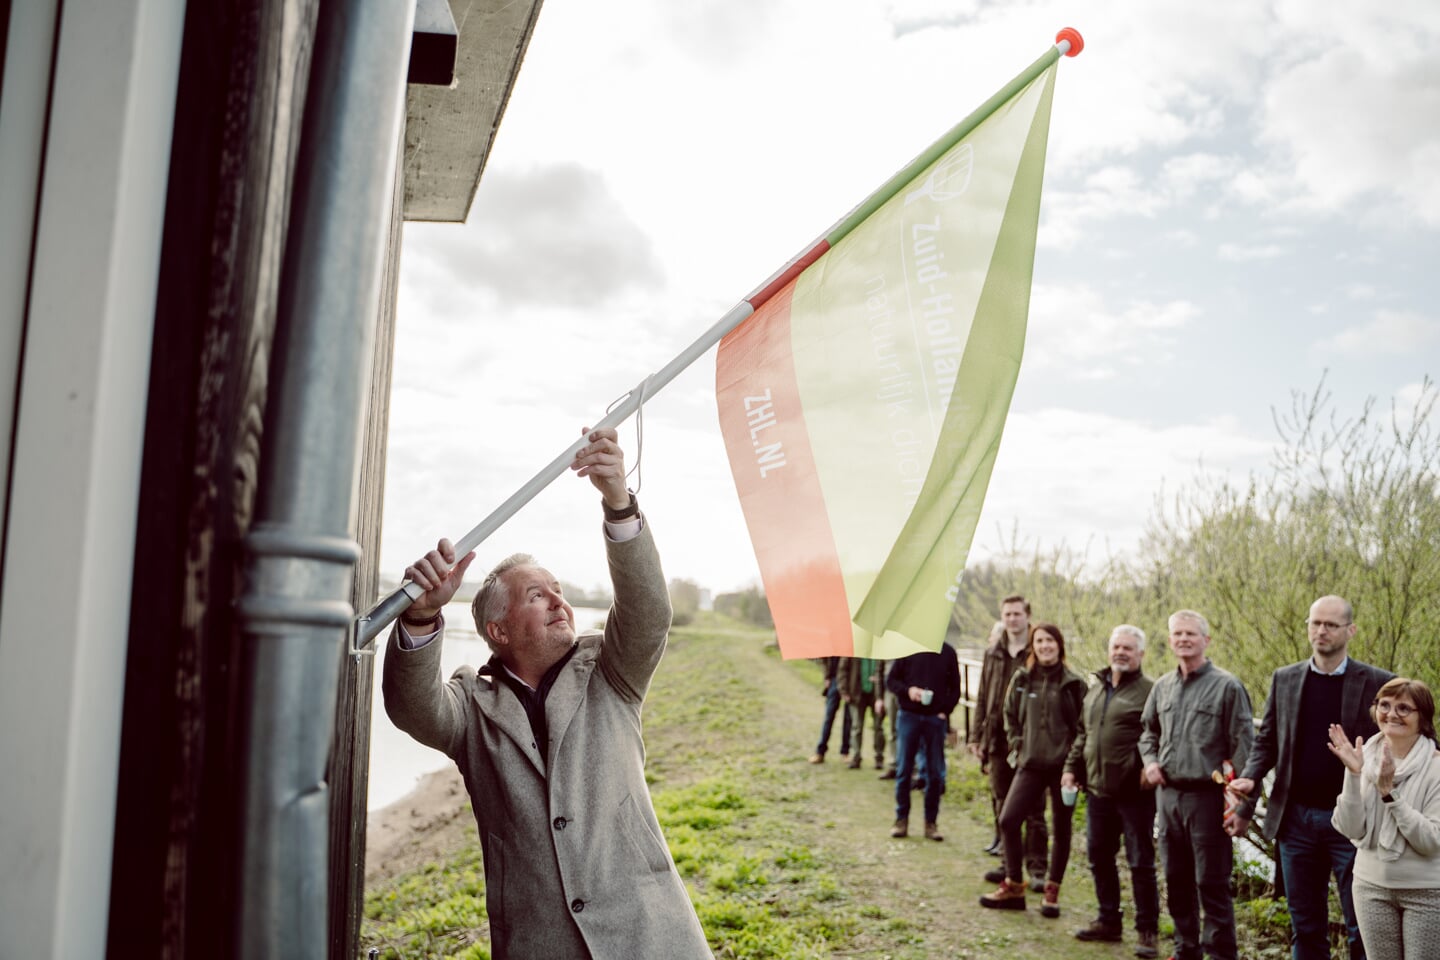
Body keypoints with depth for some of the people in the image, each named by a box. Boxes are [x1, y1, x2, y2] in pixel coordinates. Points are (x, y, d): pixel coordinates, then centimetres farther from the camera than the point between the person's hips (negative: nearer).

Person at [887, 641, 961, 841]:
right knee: (903, 770, 2)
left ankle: (931, 822, 12)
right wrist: (908, 690, -14)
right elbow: (891, 680, 4)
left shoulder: (948, 653, 4)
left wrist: (945, 710, -4)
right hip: (909, 716, -1)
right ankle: (901, 819, 11)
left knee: (935, 773, 3)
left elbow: (955, 688, 9)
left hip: (935, 718, 1)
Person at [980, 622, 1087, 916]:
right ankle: (1013, 887, 10)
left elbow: (1085, 725, -2)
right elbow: (1010, 715, 15)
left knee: (1060, 829, 8)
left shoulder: (1074, 683, -4)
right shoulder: (1022, 679, 4)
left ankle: (1052, 891, 22)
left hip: (1063, 765, -2)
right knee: (1008, 820, -5)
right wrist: (1016, 747, 5)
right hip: (1031, 764, 3)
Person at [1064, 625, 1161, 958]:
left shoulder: (1150, 691, -7)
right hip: (1098, 790, 7)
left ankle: (1148, 930, 11)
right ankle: (1108, 921, 28)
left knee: (1141, 862, 0)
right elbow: (1083, 734, 22)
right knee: (1099, 858, 14)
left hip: (1134, 793, -7)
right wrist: (1072, 767, 16)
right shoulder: (1096, 689, 15)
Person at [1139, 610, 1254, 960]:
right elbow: (1148, 731, 25)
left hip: (1206, 796, -6)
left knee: (1212, 884, 0)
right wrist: (1150, 760, 6)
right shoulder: (1162, 687, 10)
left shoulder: (1227, 686, -7)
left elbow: (1243, 744, -8)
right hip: (1168, 795, 6)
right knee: (1176, 881, 15)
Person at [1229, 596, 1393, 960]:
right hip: (1296, 817, 3)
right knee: (1305, 927, 13)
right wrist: (1249, 780, -5)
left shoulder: (1377, 683, -3)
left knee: (1362, 929, 4)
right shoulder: (1284, 679, 7)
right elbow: (1266, 742, 11)